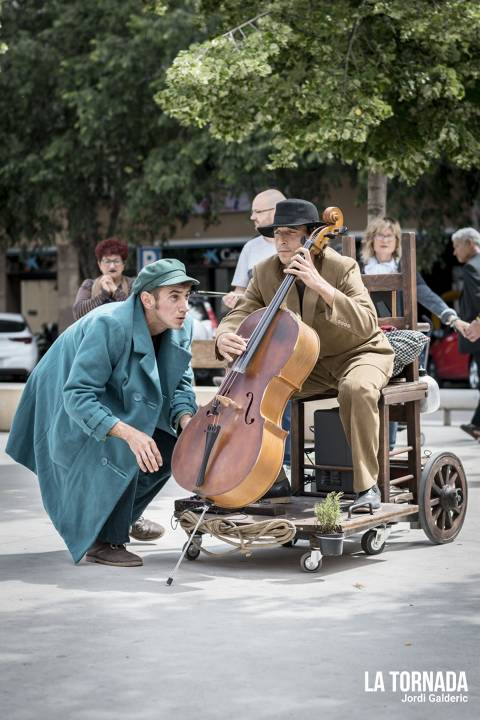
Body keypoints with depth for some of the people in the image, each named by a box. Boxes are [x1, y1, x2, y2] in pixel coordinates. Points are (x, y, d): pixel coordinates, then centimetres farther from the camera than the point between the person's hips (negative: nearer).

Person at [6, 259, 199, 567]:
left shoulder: (181, 328, -13)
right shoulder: (109, 325, -35)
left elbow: (180, 384, -1)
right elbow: (78, 396, -36)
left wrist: (185, 419, -24)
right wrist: (128, 433, -46)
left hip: (113, 402, 8)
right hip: (68, 409, -8)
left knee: (169, 449, -6)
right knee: (123, 450, -31)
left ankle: (118, 518, 14)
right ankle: (104, 541, -15)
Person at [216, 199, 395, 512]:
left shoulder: (342, 268, -21)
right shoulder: (265, 272, -6)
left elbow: (366, 324, -33)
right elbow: (239, 315, -7)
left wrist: (321, 285, -42)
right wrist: (225, 336, -32)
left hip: (360, 354, -5)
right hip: (307, 362, 5)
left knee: (357, 388, -39)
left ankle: (367, 485, -25)